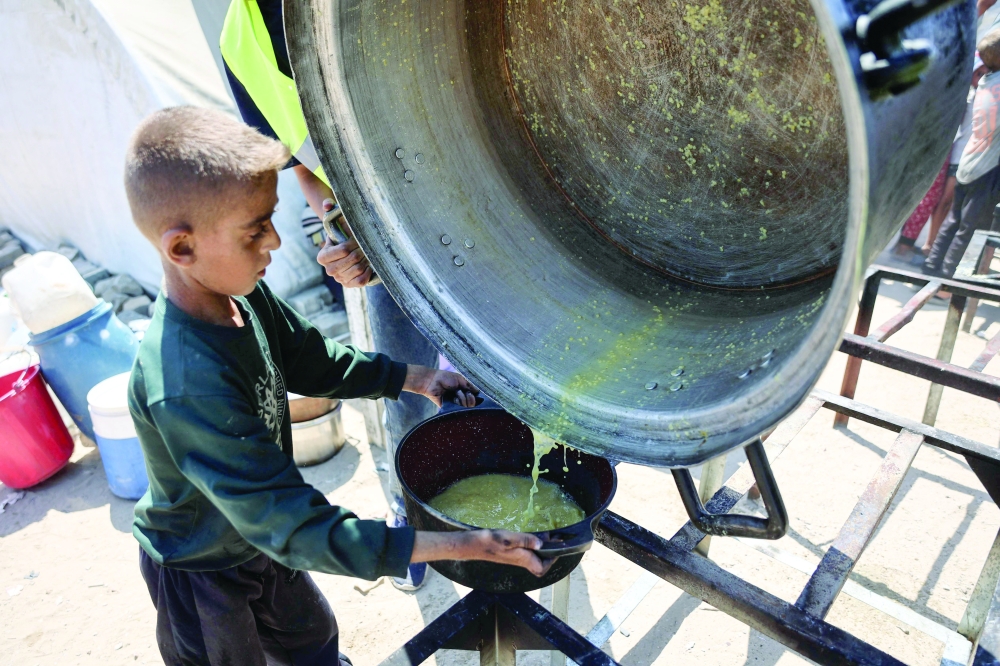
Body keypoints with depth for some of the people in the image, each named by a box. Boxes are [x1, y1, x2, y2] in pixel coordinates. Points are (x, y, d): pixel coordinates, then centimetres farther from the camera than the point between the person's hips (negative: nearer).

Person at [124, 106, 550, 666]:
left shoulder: (242, 294, -16)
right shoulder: (188, 384, -41)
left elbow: (311, 360, 2)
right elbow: (288, 523, -40)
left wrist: (413, 378, -5)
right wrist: (452, 547, -42)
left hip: (258, 538, 7)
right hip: (200, 572, -6)